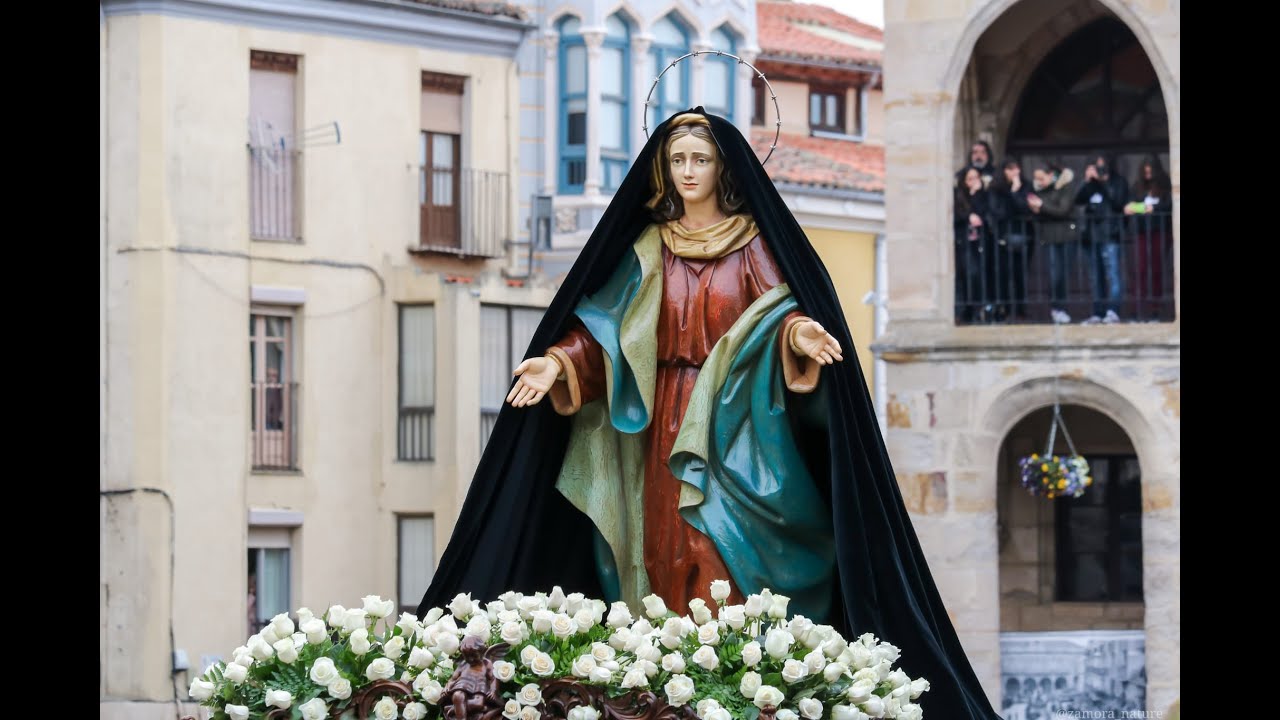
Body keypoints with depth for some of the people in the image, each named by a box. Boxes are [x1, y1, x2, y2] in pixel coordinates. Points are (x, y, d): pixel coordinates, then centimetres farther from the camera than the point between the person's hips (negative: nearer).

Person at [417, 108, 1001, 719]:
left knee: (727, 554, -13)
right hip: (666, 425, 3)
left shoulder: (754, 243, 5)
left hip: (733, 425, -3)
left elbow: (777, 307, -8)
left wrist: (798, 331, -31)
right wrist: (558, 362, -8)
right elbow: (604, 326, 8)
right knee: (669, 555, -4)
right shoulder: (648, 249, 13)